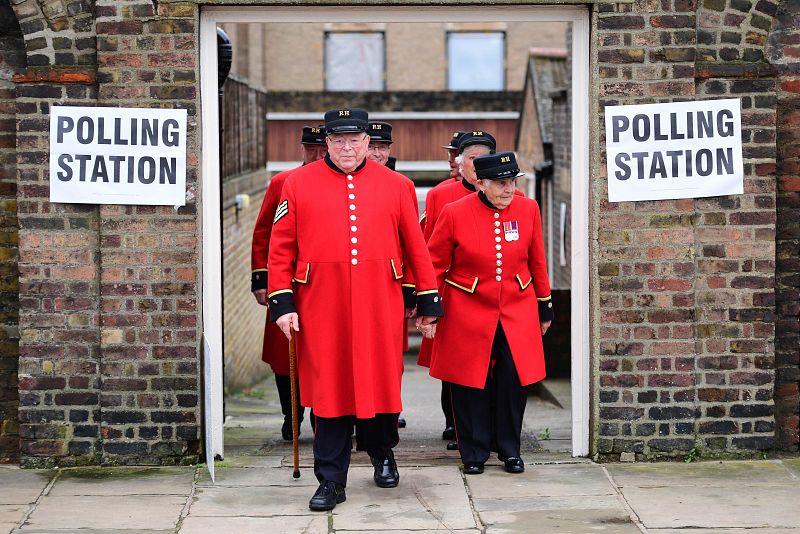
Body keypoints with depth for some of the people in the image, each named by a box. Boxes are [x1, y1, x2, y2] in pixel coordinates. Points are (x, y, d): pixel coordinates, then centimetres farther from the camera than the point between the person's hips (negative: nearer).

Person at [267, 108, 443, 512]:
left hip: (379, 309, 1)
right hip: (322, 309, -1)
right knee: (328, 390, 2)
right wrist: (282, 303, -3)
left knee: (381, 385, 10)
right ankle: (331, 482, 10)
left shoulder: (395, 185, 6)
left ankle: (383, 455, 37)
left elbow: (416, 247, 9)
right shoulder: (299, 183, 3)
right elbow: (281, 246, 2)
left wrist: (428, 301, 9)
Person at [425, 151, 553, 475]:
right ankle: (474, 453, 16)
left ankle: (509, 450, 16)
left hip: (517, 313, 2)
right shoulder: (454, 214, -8)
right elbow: (435, 266, -1)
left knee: (514, 382, -1)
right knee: (470, 385, 2)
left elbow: (537, 262, 11)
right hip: (468, 315, -2)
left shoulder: (528, 209, 1)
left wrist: (544, 308, 15)